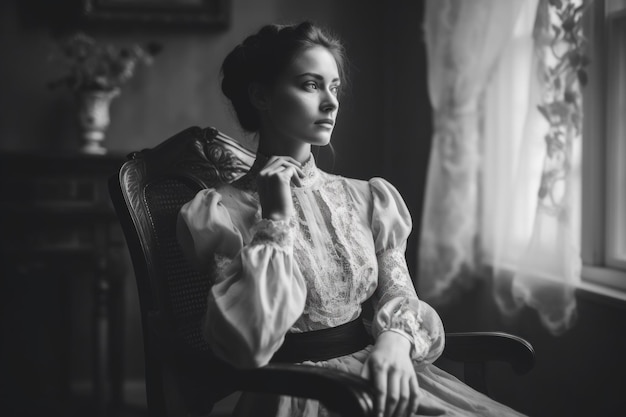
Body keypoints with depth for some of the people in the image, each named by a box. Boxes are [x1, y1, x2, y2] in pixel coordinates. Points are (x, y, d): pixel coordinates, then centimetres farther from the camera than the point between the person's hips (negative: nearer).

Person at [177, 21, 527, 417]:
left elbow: (397, 293, 4)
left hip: (380, 373, 5)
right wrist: (277, 220, -11)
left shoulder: (368, 198, 12)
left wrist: (395, 340, -16)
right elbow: (249, 343, -13)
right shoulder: (220, 211, -2)